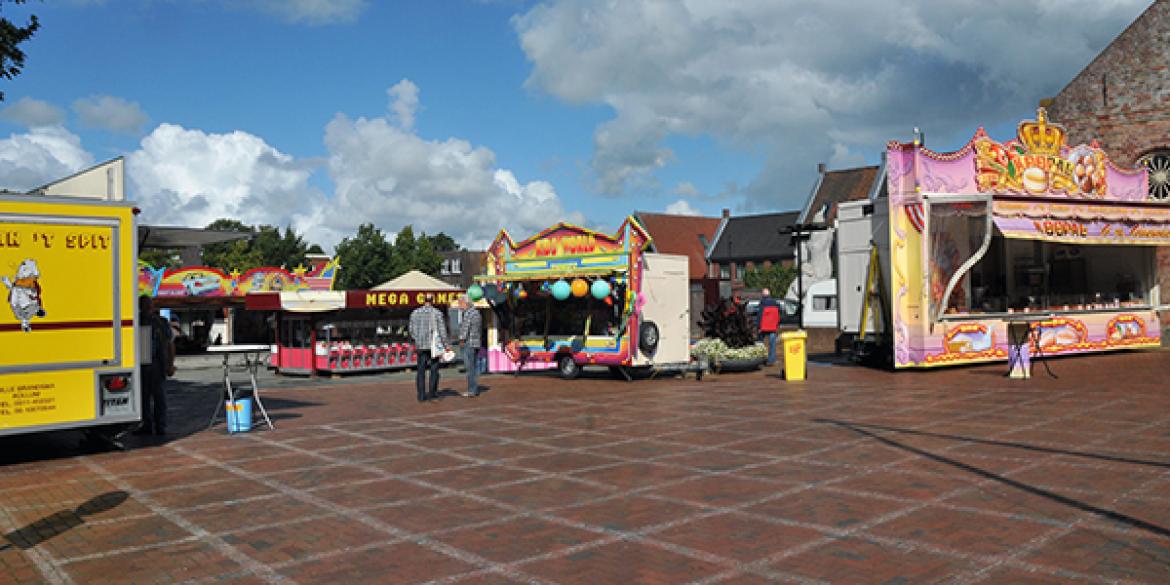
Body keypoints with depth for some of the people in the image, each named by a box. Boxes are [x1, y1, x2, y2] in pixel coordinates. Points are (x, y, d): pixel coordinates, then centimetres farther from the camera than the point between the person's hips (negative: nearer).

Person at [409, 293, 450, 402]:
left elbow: (412, 330, 8)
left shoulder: (414, 313, 3)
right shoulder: (437, 313, -7)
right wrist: (446, 345, -1)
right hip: (434, 346, -2)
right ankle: (432, 392, 12)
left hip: (420, 345, 2)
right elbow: (442, 330, -8)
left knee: (421, 370, 7)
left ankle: (421, 395, 6)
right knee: (434, 369, 9)